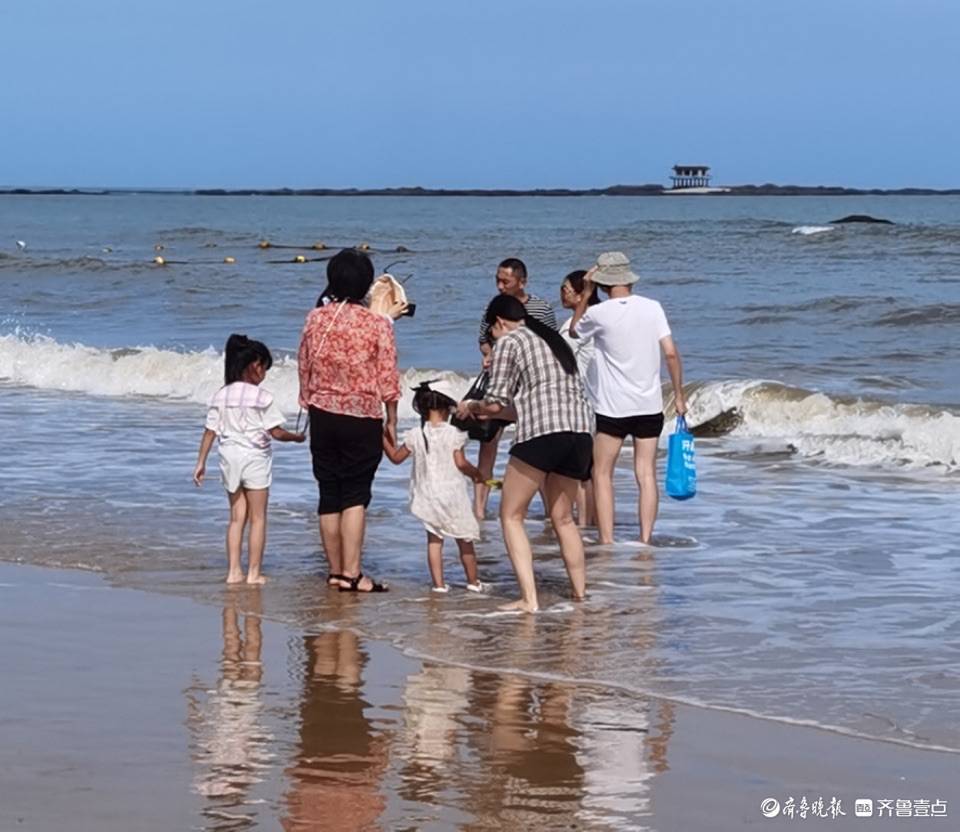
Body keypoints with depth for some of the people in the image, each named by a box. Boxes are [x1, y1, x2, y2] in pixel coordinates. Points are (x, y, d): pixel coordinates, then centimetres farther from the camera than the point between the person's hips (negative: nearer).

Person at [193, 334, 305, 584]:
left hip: (229, 458, 5)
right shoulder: (261, 397, -12)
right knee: (257, 518, 5)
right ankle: (254, 572, 5)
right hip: (255, 459, -5)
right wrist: (297, 437, 7)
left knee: (237, 517, 12)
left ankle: (233, 571, 9)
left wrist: (201, 463, 8)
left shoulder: (220, 396, 2)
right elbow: (276, 433, -11)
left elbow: (210, 432, 3)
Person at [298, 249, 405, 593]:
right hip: (362, 421, -4)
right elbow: (387, 379, -6)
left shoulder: (315, 318, 0)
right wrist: (391, 421, 5)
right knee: (355, 496, 0)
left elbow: (304, 367, 8)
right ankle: (351, 573, -6)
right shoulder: (378, 325, -10)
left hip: (322, 417, 4)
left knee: (329, 494, 10)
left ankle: (335, 571, 16)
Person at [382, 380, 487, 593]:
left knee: (434, 539, 9)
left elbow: (396, 457, 7)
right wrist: (475, 473, 7)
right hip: (452, 494, -2)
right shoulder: (453, 434, -10)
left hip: (428, 496, 2)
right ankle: (473, 581, 19)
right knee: (464, 538, 11)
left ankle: (438, 582, 1)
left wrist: (384, 440, 20)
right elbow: (460, 463, -12)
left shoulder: (415, 435, -3)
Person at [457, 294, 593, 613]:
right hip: (580, 431, 7)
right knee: (563, 518, 21)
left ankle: (528, 598, -8)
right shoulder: (554, 341, 27)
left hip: (541, 433, -7)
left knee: (511, 515, 3)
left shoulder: (509, 342, 5)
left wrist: (471, 407, 19)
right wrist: (488, 412, 34)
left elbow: (495, 403, -1)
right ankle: (580, 595, 22)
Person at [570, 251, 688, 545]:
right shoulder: (652, 308, -2)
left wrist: (585, 294, 10)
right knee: (646, 474, 6)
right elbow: (671, 353, -3)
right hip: (650, 405, 3)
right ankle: (645, 540, 3)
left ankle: (606, 542, 0)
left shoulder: (598, 313, -9)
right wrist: (679, 394, 6)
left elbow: (574, 331, 13)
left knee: (602, 473, 6)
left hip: (613, 407, -3)